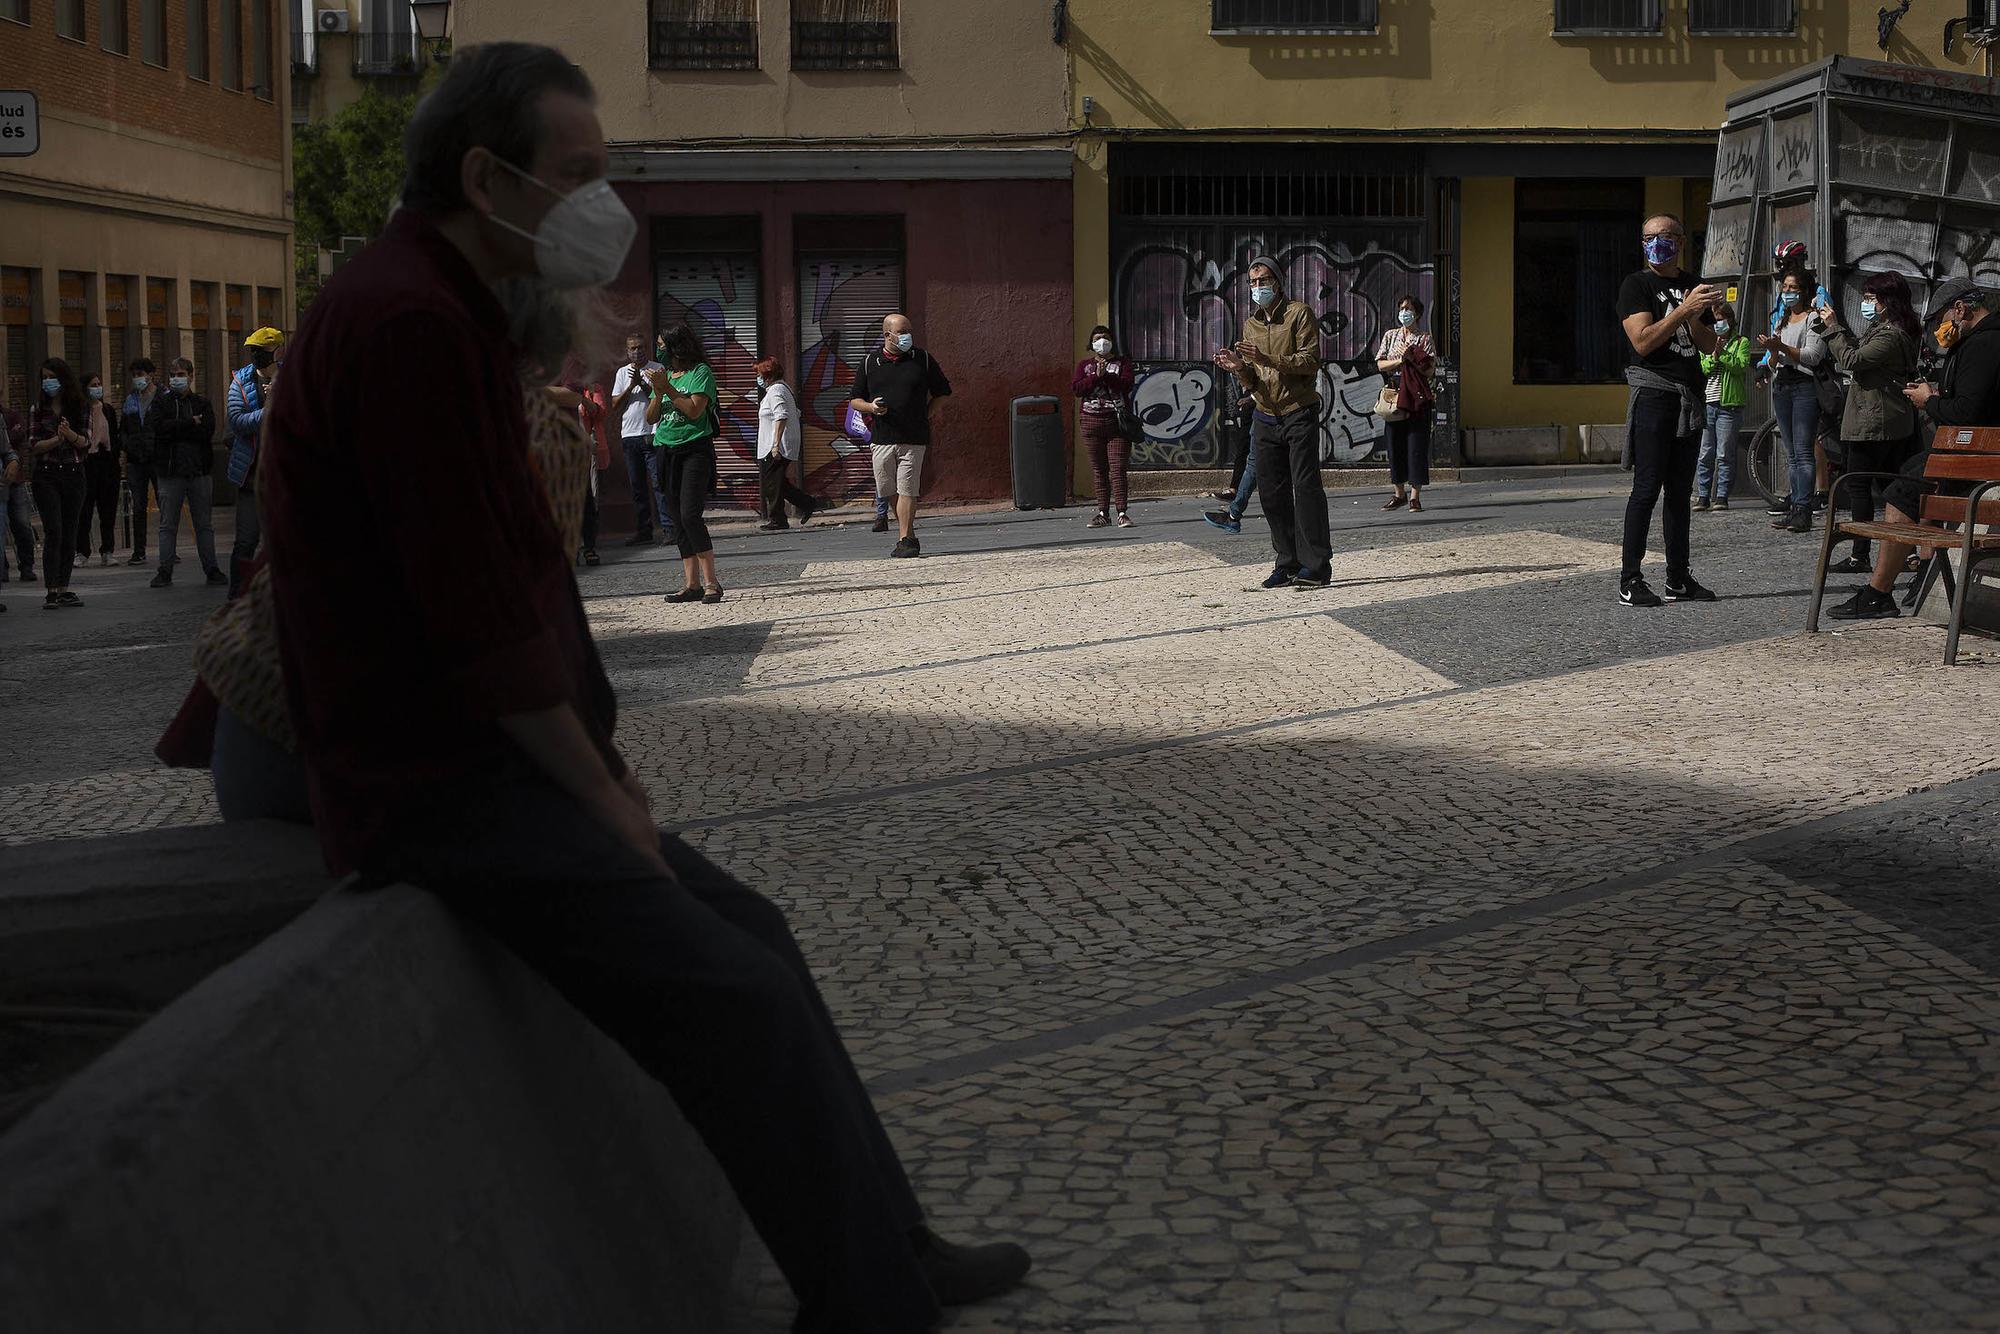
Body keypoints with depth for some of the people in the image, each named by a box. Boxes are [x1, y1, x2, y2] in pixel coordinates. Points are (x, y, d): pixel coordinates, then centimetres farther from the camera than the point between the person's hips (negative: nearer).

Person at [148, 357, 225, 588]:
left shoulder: (203, 404, 10)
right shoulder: (160, 403, 8)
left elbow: (207, 431, -8)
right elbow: (158, 426, -12)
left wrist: (175, 429, -10)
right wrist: (190, 424, -12)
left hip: (199, 471, 1)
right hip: (170, 471, -1)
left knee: (204, 524, 7)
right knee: (168, 525, 1)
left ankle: (211, 569, 12)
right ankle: (165, 571, 3)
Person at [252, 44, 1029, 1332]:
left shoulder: (447, 309, 14)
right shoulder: (408, 322, -20)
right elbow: (476, 611, -23)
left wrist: (597, 746, 10)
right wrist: (601, 789, -12)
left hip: (502, 755, 11)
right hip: (443, 785, -11)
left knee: (753, 933, 12)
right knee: (740, 1000, -13)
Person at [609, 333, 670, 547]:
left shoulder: (657, 369, 3)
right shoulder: (622, 373, 15)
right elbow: (615, 407, 8)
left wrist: (642, 384, -15)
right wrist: (631, 387, -5)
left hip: (652, 435, -4)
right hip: (629, 435, 4)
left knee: (659, 483, -10)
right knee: (637, 487, 6)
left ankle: (668, 529, -11)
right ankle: (643, 531, 10)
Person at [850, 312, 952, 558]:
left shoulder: (922, 359, 5)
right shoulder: (869, 362, 7)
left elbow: (942, 392, 15)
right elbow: (854, 400, 11)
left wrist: (926, 415, 4)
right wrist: (871, 407, -9)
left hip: (914, 438, -2)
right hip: (882, 438, 2)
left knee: (907, 490, -10)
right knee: (890, 491, 7)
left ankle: (905, 540, -9)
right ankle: (909, 536, 20)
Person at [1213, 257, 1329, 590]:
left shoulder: (1299, 313, -2)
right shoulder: (1250, 325, 16)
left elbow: (1310, 361, -13)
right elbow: (1252, 382, 16)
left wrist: (1267, 359, -23)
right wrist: (1240, 368, -7)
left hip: (1299, 414, -6)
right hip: (1265, 418, 6)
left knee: (1306, 486, -10)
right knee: (1272, 493, 4)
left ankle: (1316, 565, -9)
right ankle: (1288, 563, 11)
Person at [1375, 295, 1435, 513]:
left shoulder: (1425, 339, 4)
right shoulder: (1390, 336, 14)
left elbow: (1429, 371, -4)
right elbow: (1380, 364, 5)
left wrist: (1412, 359, -15)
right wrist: (1400, 360, -10)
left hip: (1418, 398, -3)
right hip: (1394, 396, 3)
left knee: (1417, 445, -7)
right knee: (1395, 444, 4)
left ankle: (1415, 496, -6)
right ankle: (1399, 493, 15)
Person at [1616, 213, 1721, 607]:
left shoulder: (1693, 285, 17)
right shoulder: (1636, 285, -1)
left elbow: (1709, 346, 13)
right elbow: (1643, 341, -14)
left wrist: (1697, 320, -6)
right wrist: (1684, 309, -20)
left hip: (1689, 397, 6)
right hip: (1653, 393, -6)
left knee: (1681, 491, 8)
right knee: (1647, 488, -10)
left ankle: (1679, 578, 13)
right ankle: (1630, 581, -9)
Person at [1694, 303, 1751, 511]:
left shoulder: (1741, 342, 9)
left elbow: (1741, 365, -7)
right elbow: (1699, 369, 5)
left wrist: (1723, 354, -14)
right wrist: (1714, 356, -9)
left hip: (1728, 404, -3)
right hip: (1706, 402, 3)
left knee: (1724, 455, -3)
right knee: (1705, 454, 1)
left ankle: (1722, 496, 2)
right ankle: (1702, 496, 5)